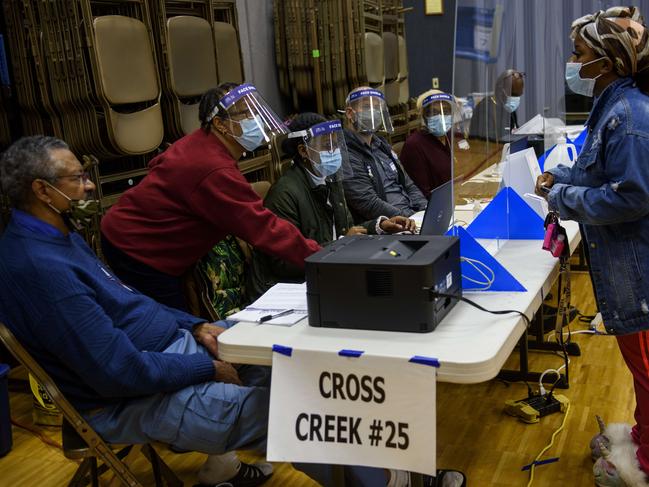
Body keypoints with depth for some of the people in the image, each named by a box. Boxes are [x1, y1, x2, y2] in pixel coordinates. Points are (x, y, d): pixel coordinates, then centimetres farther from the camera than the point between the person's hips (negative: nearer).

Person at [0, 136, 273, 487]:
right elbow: (123, 371, -28)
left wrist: (195, 325, 5)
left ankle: (220, 457, 20)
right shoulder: (40, 266, -26)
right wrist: (209, 368, -16)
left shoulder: (59, 235, 8)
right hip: (134, 396, -10)